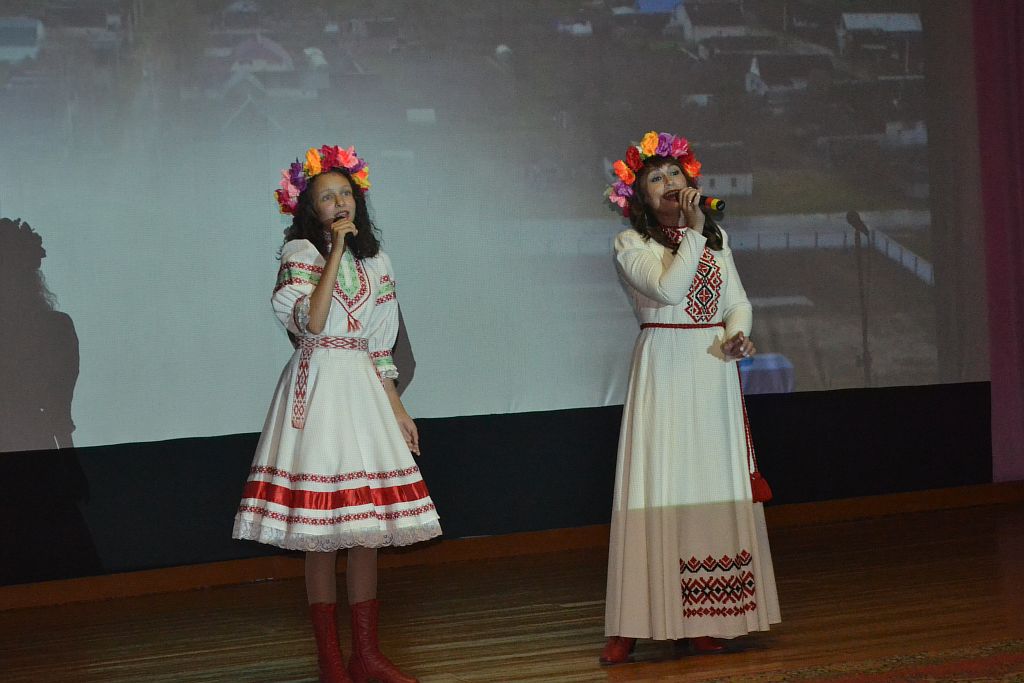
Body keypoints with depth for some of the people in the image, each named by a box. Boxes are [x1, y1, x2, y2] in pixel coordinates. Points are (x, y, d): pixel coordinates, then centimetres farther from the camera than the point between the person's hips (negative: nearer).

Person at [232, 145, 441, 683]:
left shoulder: (373, 258, 14)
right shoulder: (300, 252, -3)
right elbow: (312, 321, -20)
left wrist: (397, 409, 14)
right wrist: (336, 250, -16)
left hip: (363, 390, 6)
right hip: (318, 387, -6)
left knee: (369, 527, 5)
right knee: (321, 533, -3)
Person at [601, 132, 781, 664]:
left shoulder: (715, 236, 14)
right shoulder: (631, 244, -1)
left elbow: (738, 300, 13)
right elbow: (668, 288, -18)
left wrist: (736, 334, -7)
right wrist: (693, 232, -17)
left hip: (714, 370, 5)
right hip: (663, 371, -5)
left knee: (718, 488, 2)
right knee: (656, 488, -9)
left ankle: (703, 621, 6)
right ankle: (631, 626, -8)